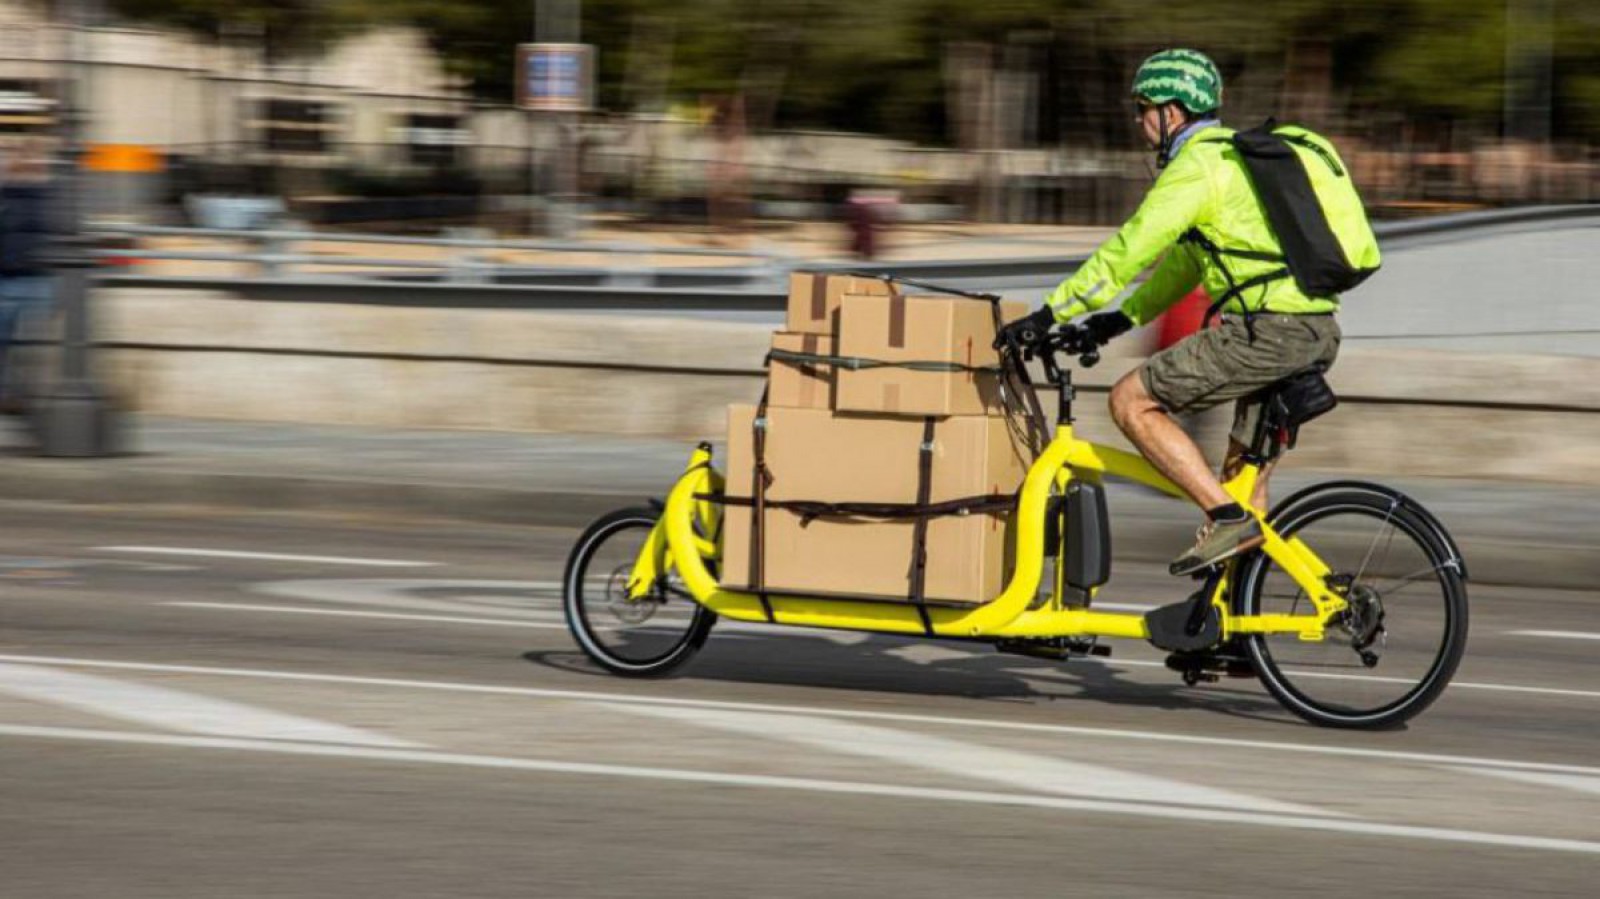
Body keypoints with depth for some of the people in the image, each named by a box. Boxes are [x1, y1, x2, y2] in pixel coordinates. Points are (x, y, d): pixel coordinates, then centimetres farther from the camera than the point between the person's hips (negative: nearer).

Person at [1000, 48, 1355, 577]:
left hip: (1268, 330, -10)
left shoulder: (1197, 165, -8)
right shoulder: (1234, 155, 23)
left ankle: (1228, 519, -10)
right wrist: (1124, 318, 25)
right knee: (1244, 473, 20)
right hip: (1317, 332, 10)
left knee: (1132, 401, -4)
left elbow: (1129, 251, -12)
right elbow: (1187, 258, 29)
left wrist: (1051, 315, -9)